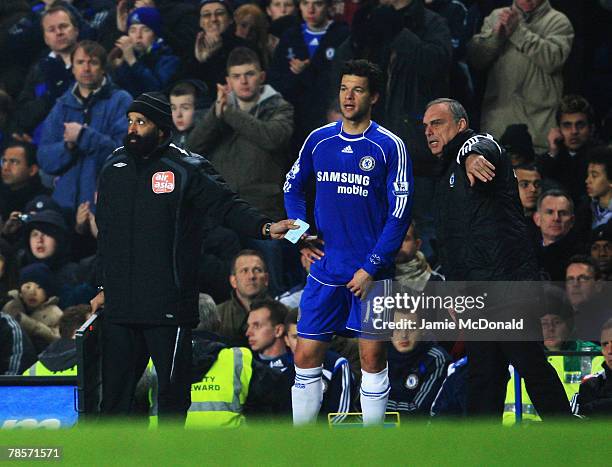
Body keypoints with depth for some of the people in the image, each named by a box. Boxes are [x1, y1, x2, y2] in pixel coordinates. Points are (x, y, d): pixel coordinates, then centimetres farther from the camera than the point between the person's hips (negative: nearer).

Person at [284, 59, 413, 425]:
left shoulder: (389, 146, -5)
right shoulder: (319, 140, 7)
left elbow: (400, 212, -7)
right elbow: (293, 187, 23)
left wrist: (371, 268, -12)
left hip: (371, 272, -4)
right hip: (325, 268, 4)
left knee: (372, 356, 0)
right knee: (306, 356, 2)